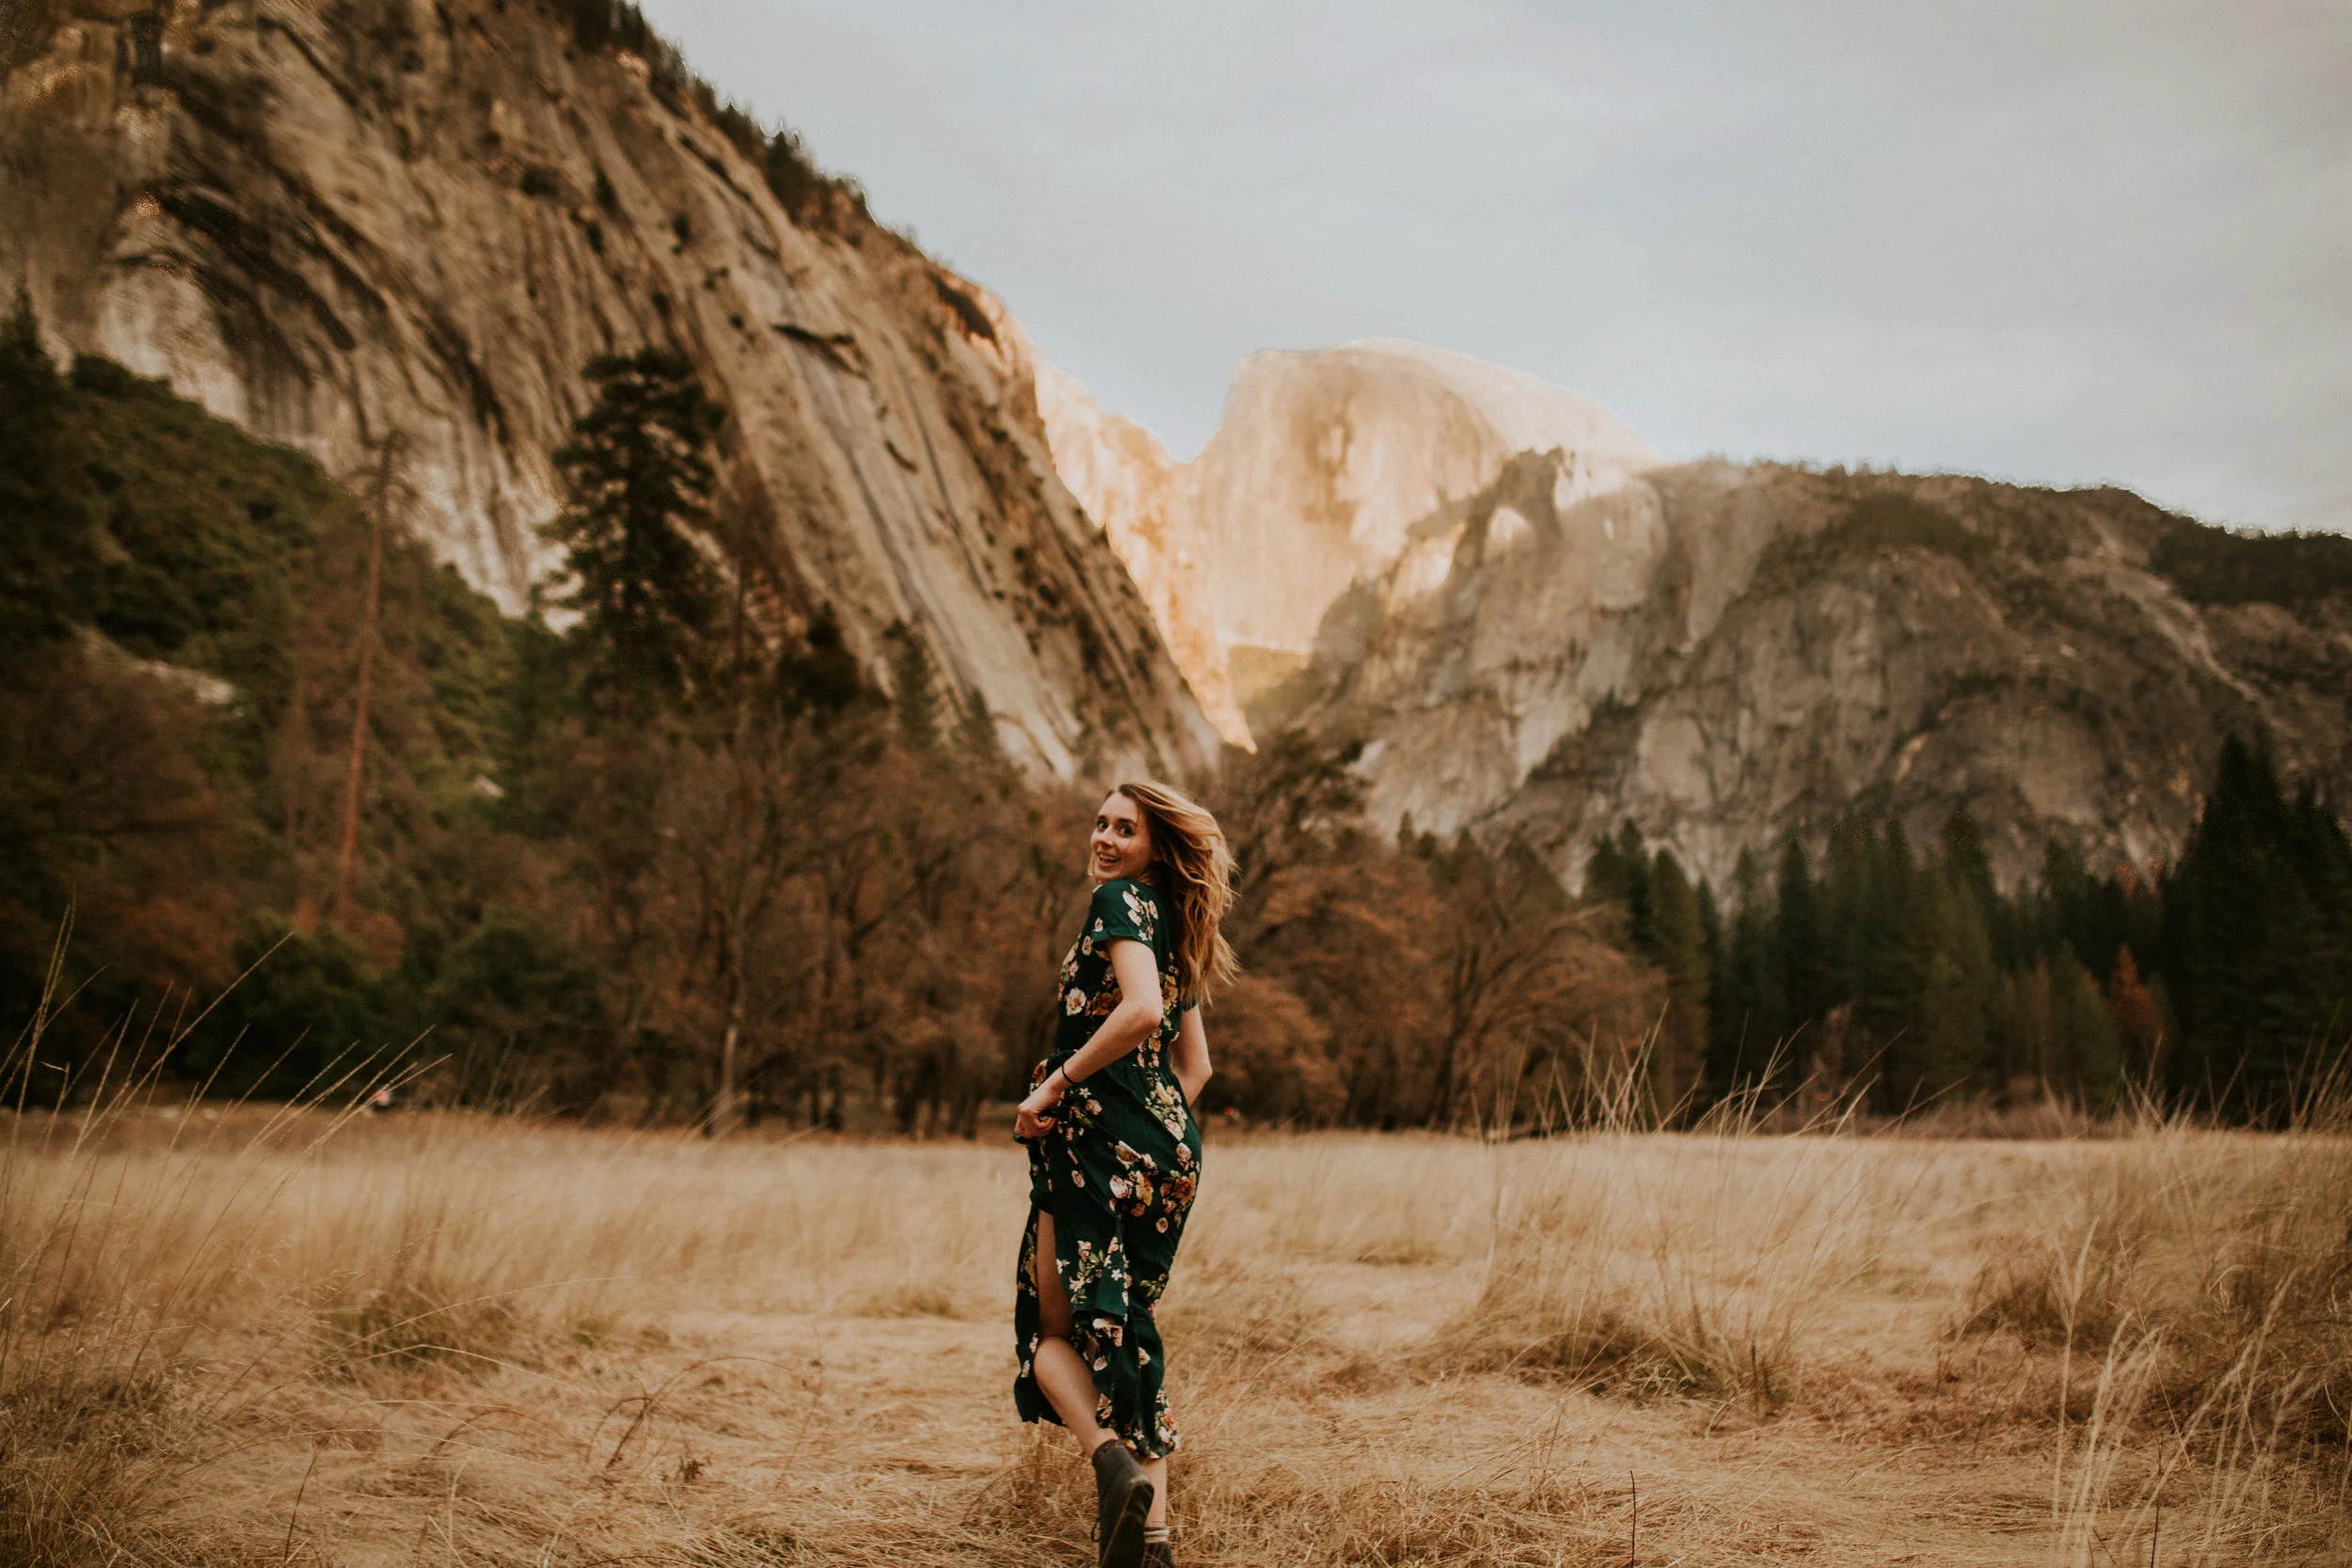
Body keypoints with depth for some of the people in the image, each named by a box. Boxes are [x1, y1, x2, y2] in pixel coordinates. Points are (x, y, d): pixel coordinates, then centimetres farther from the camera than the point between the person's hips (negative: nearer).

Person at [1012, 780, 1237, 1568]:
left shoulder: (1121, 899, -6)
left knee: (1054, 1328, 1)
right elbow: (1196, 1063, 24)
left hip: (1100, 1135, -8)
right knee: (1127, 1334, 12)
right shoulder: (1176, 928, 21)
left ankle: (1114, 1463, -23)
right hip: (1171, 1148, 8)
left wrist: (1054, 1085, -17)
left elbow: (1142, 1009, -23)